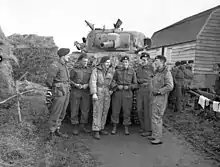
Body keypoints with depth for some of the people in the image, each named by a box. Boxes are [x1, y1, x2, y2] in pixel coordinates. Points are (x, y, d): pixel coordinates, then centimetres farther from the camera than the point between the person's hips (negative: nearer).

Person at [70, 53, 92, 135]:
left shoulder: (89, 70, 8)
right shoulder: (74, 69, 0)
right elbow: (70, 79, 2)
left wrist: (87, 85, -8)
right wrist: (75, 84, -13)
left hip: (86, 92, 2)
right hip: (75, 91, -2)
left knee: (85, 109, 6)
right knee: (74, 109, 2)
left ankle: (84, 125, 22)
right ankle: (75, 127, 14)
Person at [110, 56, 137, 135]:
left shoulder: (132, 71, 4)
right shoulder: (117, 70, 6)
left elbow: (135, 84, 7)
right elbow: (113, 81, 8)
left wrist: (129, 87, -9)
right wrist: (116, 86, -9)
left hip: (127, 92, -1)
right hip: (117, 92, 1)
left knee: (127, 111, 4)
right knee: (115, 110, 4)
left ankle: (126, 128, 17)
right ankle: (114, 127, 18)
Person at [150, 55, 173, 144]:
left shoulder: (166, 72, -14)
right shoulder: (157, 72, 12)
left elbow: (170, 86, -23)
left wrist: (159, 91, -18)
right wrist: (153, 91, 11)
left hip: (161, 97, -9)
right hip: (155, 97, 9)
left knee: (157, 117, -4)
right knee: (155, 116, 16)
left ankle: (158, 138, 6)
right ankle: (154, 135, 29)